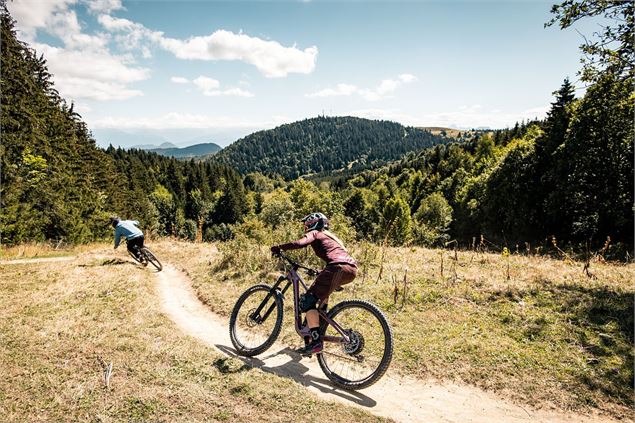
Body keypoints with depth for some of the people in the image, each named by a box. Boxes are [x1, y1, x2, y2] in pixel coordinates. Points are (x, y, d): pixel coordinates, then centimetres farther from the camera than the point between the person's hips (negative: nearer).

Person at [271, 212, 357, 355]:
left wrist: (278, 247, 3)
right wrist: (320, 274, 49)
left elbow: (300, 243, -8)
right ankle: (321, 323, 31)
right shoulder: (331, 236, 36)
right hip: (352, 269, 9)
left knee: (307, 300, -5)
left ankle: (316, 341, -14)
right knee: (322, 290, 34)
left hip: (339, 267, -9)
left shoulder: (314, 233, 13)